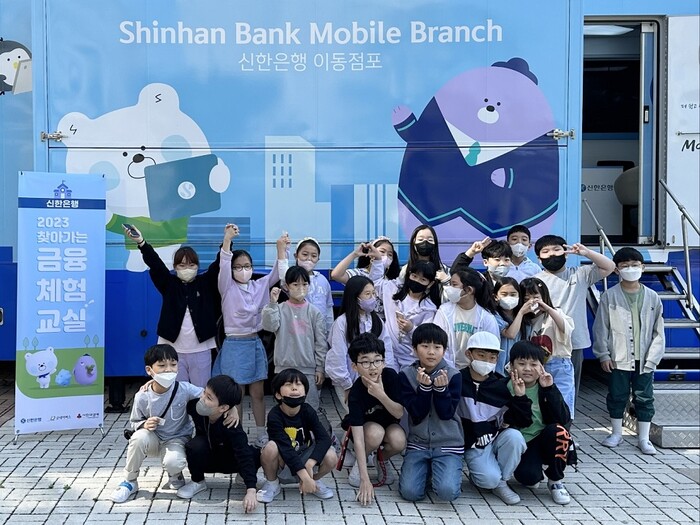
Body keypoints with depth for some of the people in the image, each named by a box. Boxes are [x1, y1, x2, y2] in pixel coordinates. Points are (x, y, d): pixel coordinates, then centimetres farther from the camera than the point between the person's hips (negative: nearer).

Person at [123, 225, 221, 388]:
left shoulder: (205, 283, 5)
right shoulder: (169, 284, 4)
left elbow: (219, 264, -6)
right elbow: (155, 264, -9)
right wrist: (141, 243, -24)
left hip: (201, 350, 0)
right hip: (174, 349, 0)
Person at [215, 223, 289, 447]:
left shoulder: (260, 285, 6)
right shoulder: (227, 287, -5)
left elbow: (278, 273, -3)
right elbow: (224, 265, -21)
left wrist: (281, 248, -19)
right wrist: (227, 240, -36)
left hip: (255, 343, 4)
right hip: (234, 344, -4)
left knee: (257, 393, 9)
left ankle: (262, 434, 18)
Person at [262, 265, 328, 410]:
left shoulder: (314, 312, 2)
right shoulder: (280, 309, -1)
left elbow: (321, 343, 2)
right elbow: (269, 326, -19)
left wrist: (320, 369, 0)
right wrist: (272, 303, -27)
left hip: (309, 370, 1)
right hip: (284, 368, 0)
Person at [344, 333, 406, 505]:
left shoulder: (390, 376, -24)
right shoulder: (355, 393, -32)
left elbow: (399, 413, -20)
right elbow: (358, 438, -34)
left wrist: (381, 395, -40)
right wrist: (365, 480, -39)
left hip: (388, 423, 2)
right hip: (364, 425, -2)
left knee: (399, 441, -31)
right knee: (375, 433, -36)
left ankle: (382, 460, 4)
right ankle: (359, 462, -4)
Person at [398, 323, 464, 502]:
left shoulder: (453, 376, -6)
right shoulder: (406, 375, -4)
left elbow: (446, 414, -12)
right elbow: (416, 415, -11)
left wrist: (441, 389, -27)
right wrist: (424, 387, -25)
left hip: (448, 444, -1)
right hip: (418, 442, 1)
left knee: (447, 491, -23)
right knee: (410, 492, -16)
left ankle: (439, 470, 11)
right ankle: (426, 470, 16)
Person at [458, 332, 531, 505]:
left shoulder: (501, 385, -2)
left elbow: (525, 422, 0)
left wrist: (520, 397, -14)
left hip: (499, 438, 3)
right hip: (473, 446, -3)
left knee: (514, 436, -28)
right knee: (489, 480, -25)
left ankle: (502, 481, -4)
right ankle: (478, 472, 12)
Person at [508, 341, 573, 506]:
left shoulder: (546, 387, -3)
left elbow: (564, 420, -16)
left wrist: (549, 389, -22)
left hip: (546, 441, 2)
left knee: (558, 430, -31)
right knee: (528, 476, -31)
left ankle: (555, 481, -8)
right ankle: (534, 476, 10)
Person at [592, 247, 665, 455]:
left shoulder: (652, 297, 1)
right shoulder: (609, 296, -4)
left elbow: (658, 331, 2)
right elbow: (601, 328, -2)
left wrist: (653, 357, -4)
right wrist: (603, 355, -6)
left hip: (644, 360, 1)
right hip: (618, 359, -1)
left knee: (644, 398, 7)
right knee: (617, 396, 10)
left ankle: (643, 438, 19)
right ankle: (616, 433, 26)